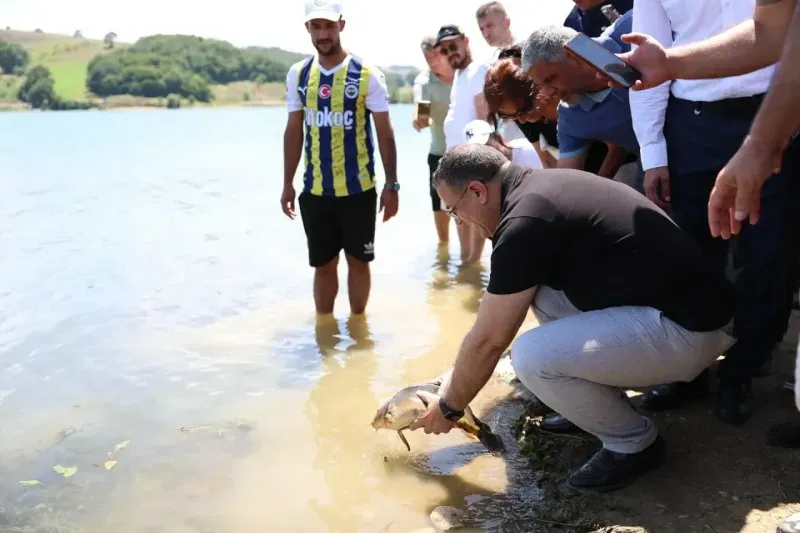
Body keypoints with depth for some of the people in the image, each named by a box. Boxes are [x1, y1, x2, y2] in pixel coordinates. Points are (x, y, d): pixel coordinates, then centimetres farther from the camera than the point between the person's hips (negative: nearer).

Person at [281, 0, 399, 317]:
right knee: (323, 265, 11)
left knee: (358, 261, 10)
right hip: (315, 191, 3)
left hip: (358, 189, -2)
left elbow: (384, 133, -4)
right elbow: (293, 131, 9)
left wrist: (391, 185, -8)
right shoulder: (298, 74, 4)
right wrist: (288, 183, 8)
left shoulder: (367, 75, -7)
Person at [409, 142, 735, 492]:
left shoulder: (525, 221, -20)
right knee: (534, 287, 9)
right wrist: (457, 382, 27)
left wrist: (449, 407, 5)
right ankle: (596, 403, 19)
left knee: (532, 356, -21)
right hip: (664, 303, 10)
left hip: (688, 328, -10)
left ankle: (634, 443, 3)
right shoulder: (541, 188, 9)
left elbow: (488, 340, -12)